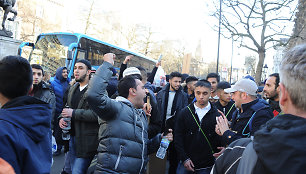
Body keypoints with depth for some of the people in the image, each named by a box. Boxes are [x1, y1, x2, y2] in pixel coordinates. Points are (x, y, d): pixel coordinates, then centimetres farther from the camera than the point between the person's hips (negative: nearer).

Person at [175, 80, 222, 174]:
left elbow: (220, 140, -1)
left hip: (207, 166, 0)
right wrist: (184, 159, -5)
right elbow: (178, 137, 1)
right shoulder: (184, 112, 0)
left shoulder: (216, 114, -3)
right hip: (186, 163, 1)